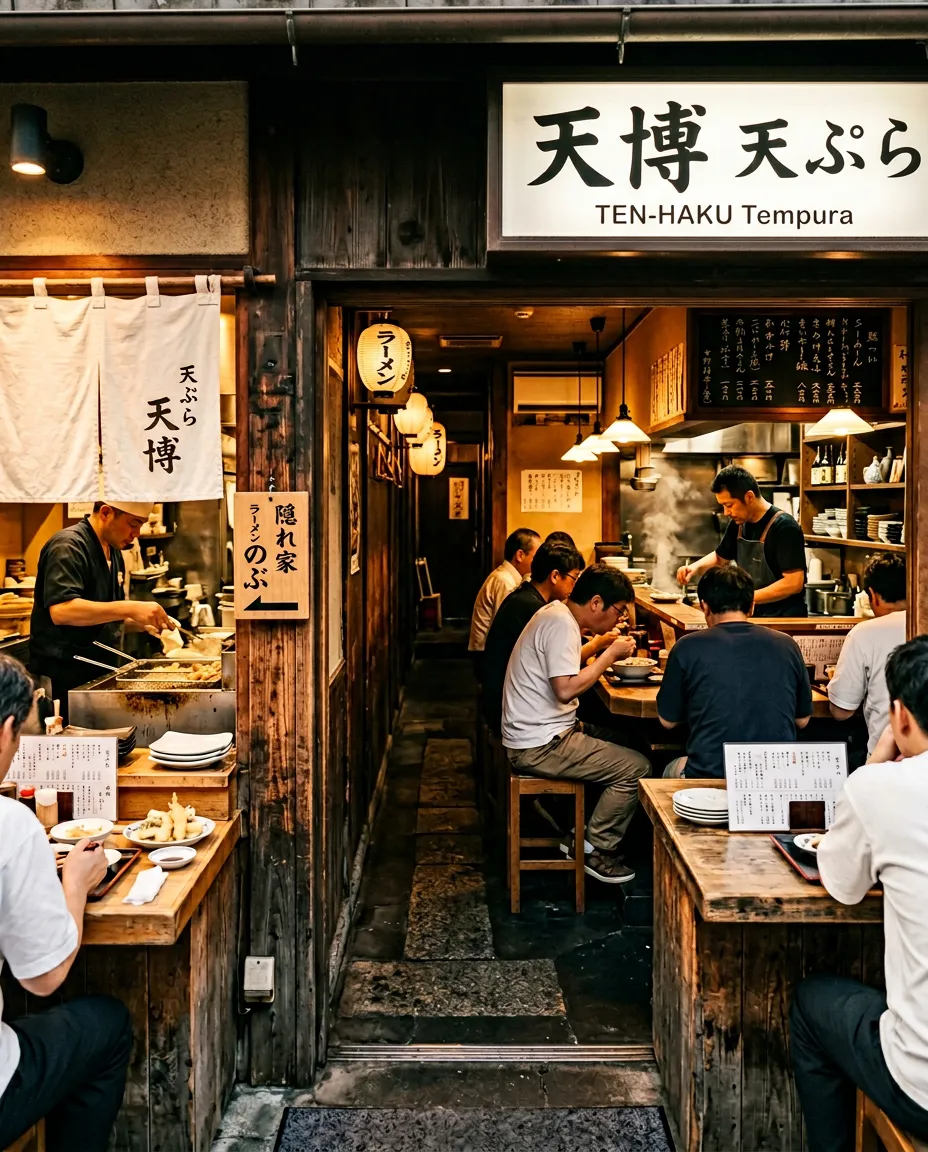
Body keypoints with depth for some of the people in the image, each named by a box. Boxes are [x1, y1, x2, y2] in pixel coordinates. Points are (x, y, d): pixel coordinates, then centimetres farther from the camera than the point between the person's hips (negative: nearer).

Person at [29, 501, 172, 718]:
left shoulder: (113, 552, 12)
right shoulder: (68, 547, -16)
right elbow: (61, 610, -30)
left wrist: (144, 623, 2)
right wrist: (131, 608, -33)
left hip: (97, 671, 9)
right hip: (63, 677, -9)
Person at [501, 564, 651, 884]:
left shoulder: (556, 612, 11)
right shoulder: (561, 623, -20)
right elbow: (566, 688, -28)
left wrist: (603, 644, 10)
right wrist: (610, 654, -17)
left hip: (541, 732, 11)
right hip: (539, 746, -11)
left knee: (624, 743, 19)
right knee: (636, 768, -11)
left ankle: (581, 834, 20)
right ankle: (596, 850, 4)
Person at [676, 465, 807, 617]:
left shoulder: (784, 526, -14)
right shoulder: (739, 523, 8)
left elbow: (794, 583, -20)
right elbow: (720, 557, 24)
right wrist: (696, 567, 5)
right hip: (753, 617, 7)